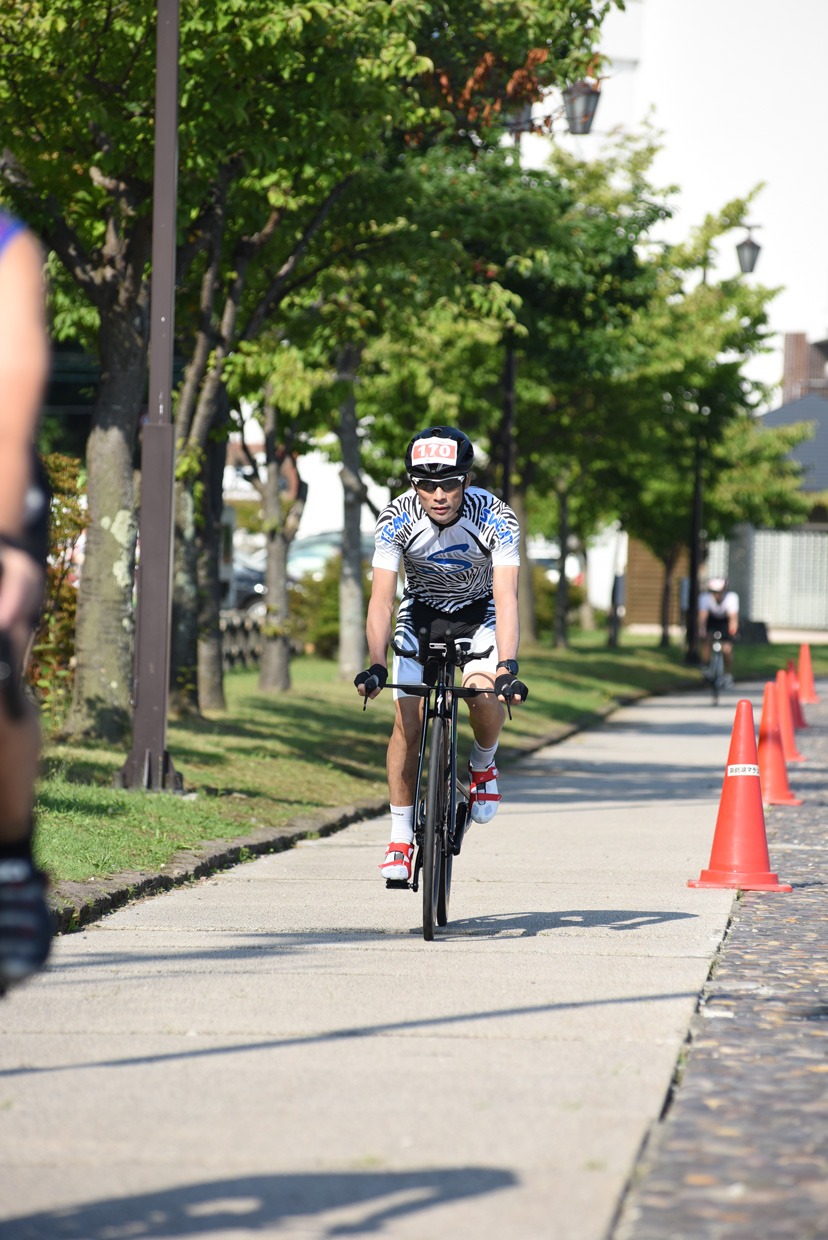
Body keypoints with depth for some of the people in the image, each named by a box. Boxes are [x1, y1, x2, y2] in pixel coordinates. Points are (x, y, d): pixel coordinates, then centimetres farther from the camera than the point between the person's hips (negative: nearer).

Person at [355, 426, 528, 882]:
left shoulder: (496, 518, -29)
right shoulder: (396, 519, -25)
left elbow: (506, 599, -35)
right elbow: (381, 599, -28)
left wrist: (508, 668, -49)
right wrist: (376, 666, -41)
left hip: (479, 613, -1)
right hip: (421, 613, 1)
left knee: (485, 698, -28)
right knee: (407, 721, -11)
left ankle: (483, 764, 5)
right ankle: (400, 840, 1)